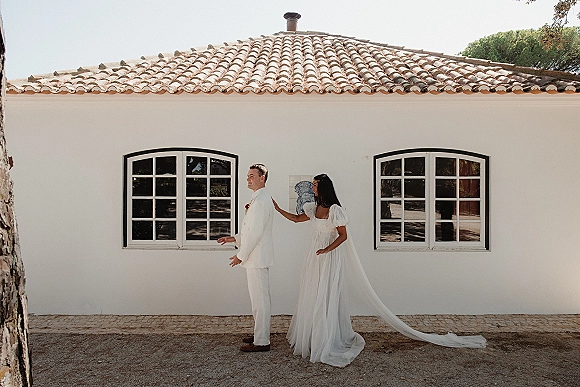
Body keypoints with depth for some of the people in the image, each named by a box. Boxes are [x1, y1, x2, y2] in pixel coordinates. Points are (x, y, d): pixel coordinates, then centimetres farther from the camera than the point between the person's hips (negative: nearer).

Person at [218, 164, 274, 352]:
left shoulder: (261, 200, -17)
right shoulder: (258, 199, 16)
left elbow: (256, 231, -21)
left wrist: (241, 255, -16)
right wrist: (235, 238, 15)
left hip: (258, 257, -11)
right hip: (254, 257, 11)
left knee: (260, 299, -3)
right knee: (258, 298, 17)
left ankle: (261, 342, 7)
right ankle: (260, 334, 29)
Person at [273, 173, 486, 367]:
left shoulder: (335, 210, -15)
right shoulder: (313, 208, 8)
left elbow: (343, 235, -15)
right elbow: (296, 219, 22)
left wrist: (327, 249, -26)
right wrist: (278, 209, 19)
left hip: (330, 258, -8)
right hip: (315, 258, 8)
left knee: (326, 298, -2)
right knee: (312, 297, 12)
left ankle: (327, 343, 9)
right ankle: (311, 338, 25)